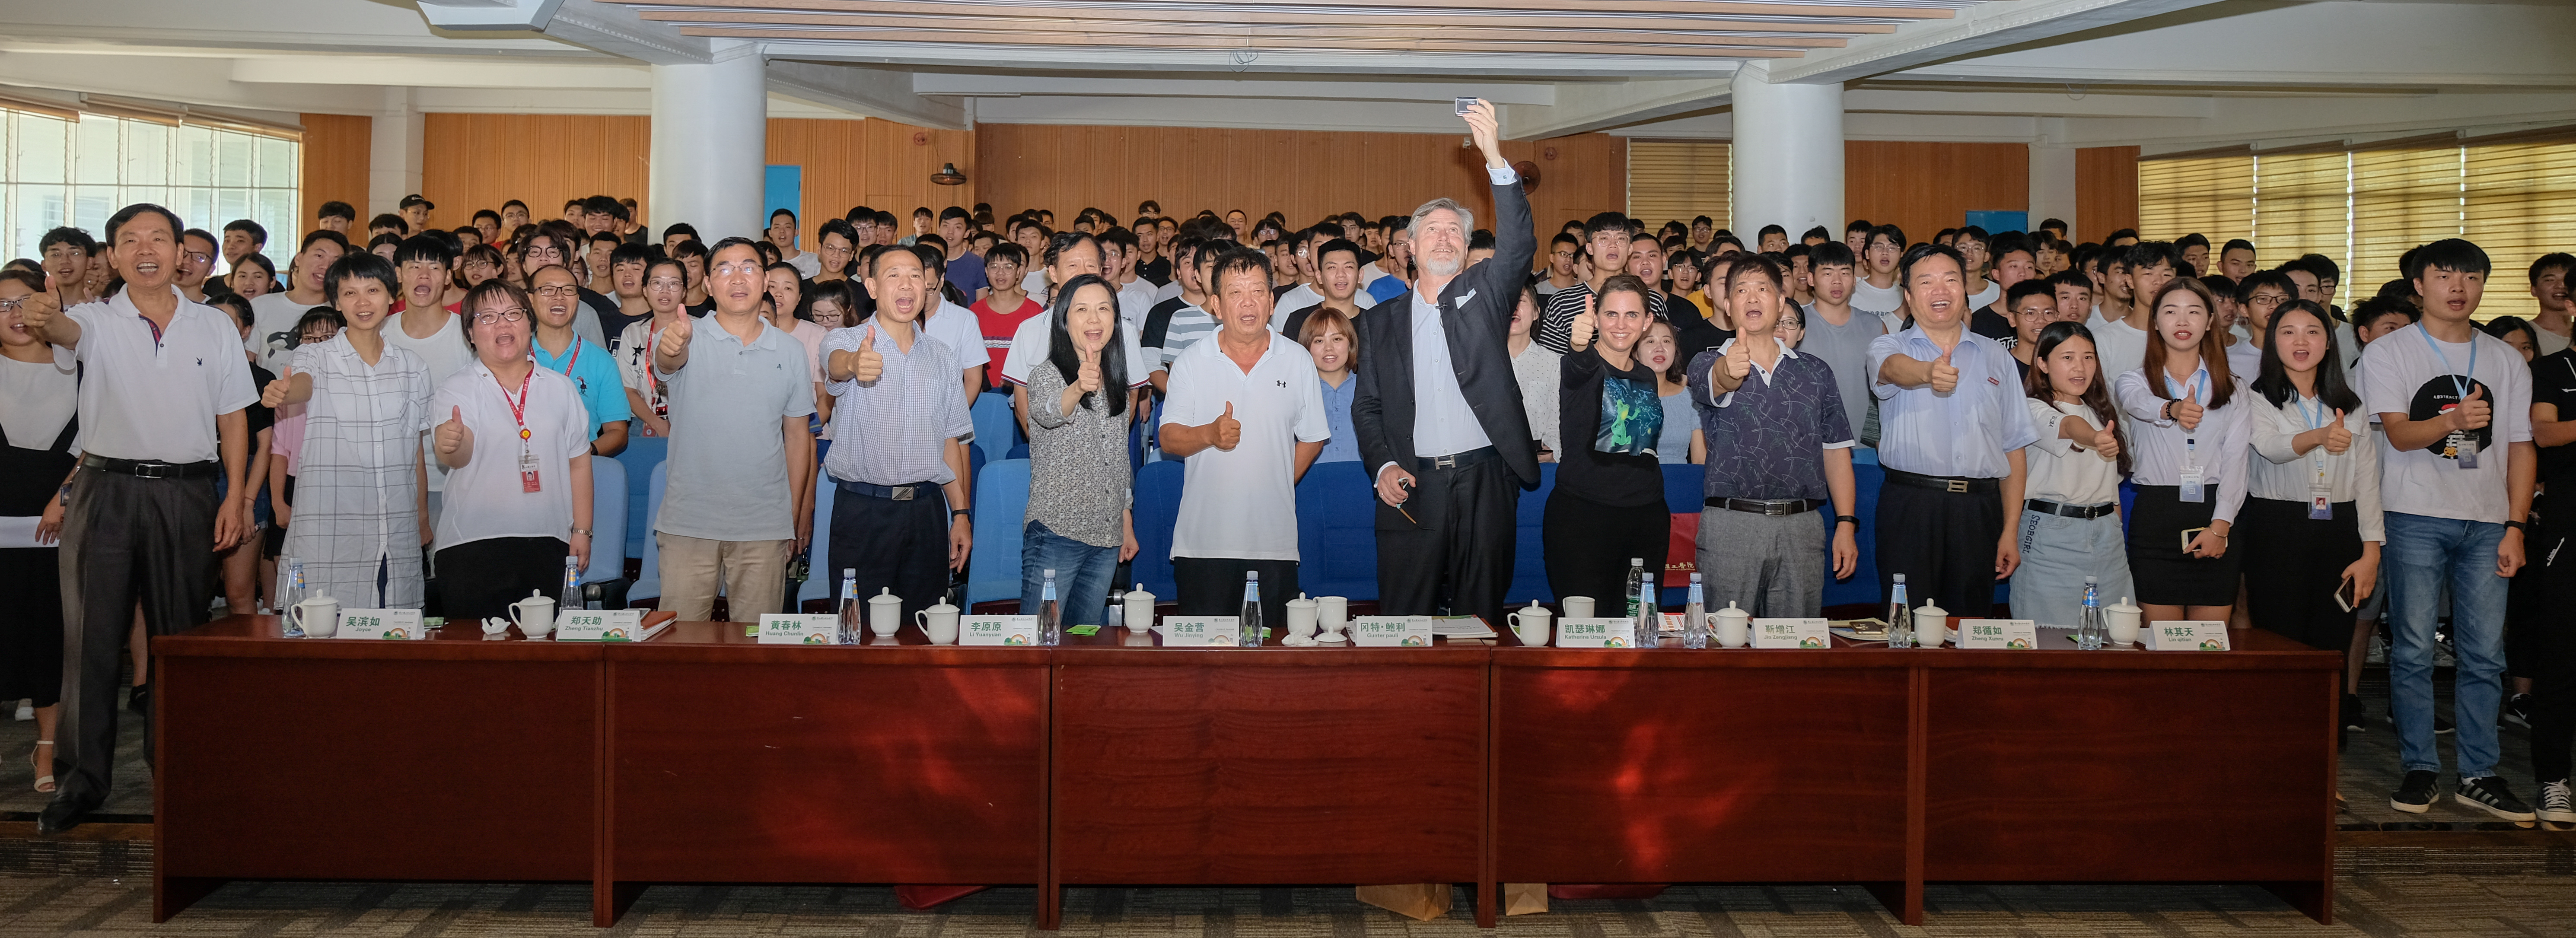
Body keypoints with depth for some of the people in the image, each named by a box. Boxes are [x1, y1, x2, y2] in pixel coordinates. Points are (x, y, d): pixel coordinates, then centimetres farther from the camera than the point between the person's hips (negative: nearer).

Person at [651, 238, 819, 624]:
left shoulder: (790, 352, 7)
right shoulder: (688, 339, 1)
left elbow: (798, 435, 11)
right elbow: (668, 361, -23)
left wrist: (796, 515, 8)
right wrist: (670, 347, -48)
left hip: (764, 524, 2)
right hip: (688, 520, -1)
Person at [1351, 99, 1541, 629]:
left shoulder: (1484, 294, 9)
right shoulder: (1382, 323, 14)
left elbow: (1518, 245, -8)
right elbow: (1367, 406, 13)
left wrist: (1495, 158, -20)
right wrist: (1383, 466, -6)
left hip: (1484, 480, -1)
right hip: (1413, 485, 1)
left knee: (1480, 614, 4)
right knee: (1405, 618, 0)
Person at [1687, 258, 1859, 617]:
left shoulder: (1815, 372, 13)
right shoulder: (1708, 364, 4)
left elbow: (1836, 450, 13)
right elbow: (1714, 384, -21)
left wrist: (1846, 524, 4)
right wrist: (1730, 371, -45)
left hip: (1801, 529, 2)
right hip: (1730, 525, -2)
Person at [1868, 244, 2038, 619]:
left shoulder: (1996, 357, 14)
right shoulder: (1888, 348, 6)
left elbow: (2014, 447, 13)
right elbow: (1894, 368, -21)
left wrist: (2010, 531, 6)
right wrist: (1928, 372, -45)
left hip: (1979, 508, 3)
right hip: (1911, 505, -2)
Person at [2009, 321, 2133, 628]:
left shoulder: (2100, 411, 16)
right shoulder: (2033, 409, -7)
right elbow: (2066, 427, -32)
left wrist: (2116, 531, 16)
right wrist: (2094, 439, -52)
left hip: (2106, 534, 6)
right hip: (2050, 536, -6)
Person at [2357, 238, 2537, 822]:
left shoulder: (2506, 361, 13)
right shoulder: (2388, 353, 3)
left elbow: (2521, 447, 12)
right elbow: (2398, 433, -8)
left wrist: (2515, 526, 2)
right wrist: (2454, 421, -29)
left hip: (2487, 522, 3)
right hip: (2415, 517, -3)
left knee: (2485, 653, 1)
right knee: (2414, 649, -2)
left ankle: (2478, 774, 9)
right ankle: (2418, 769, 6)